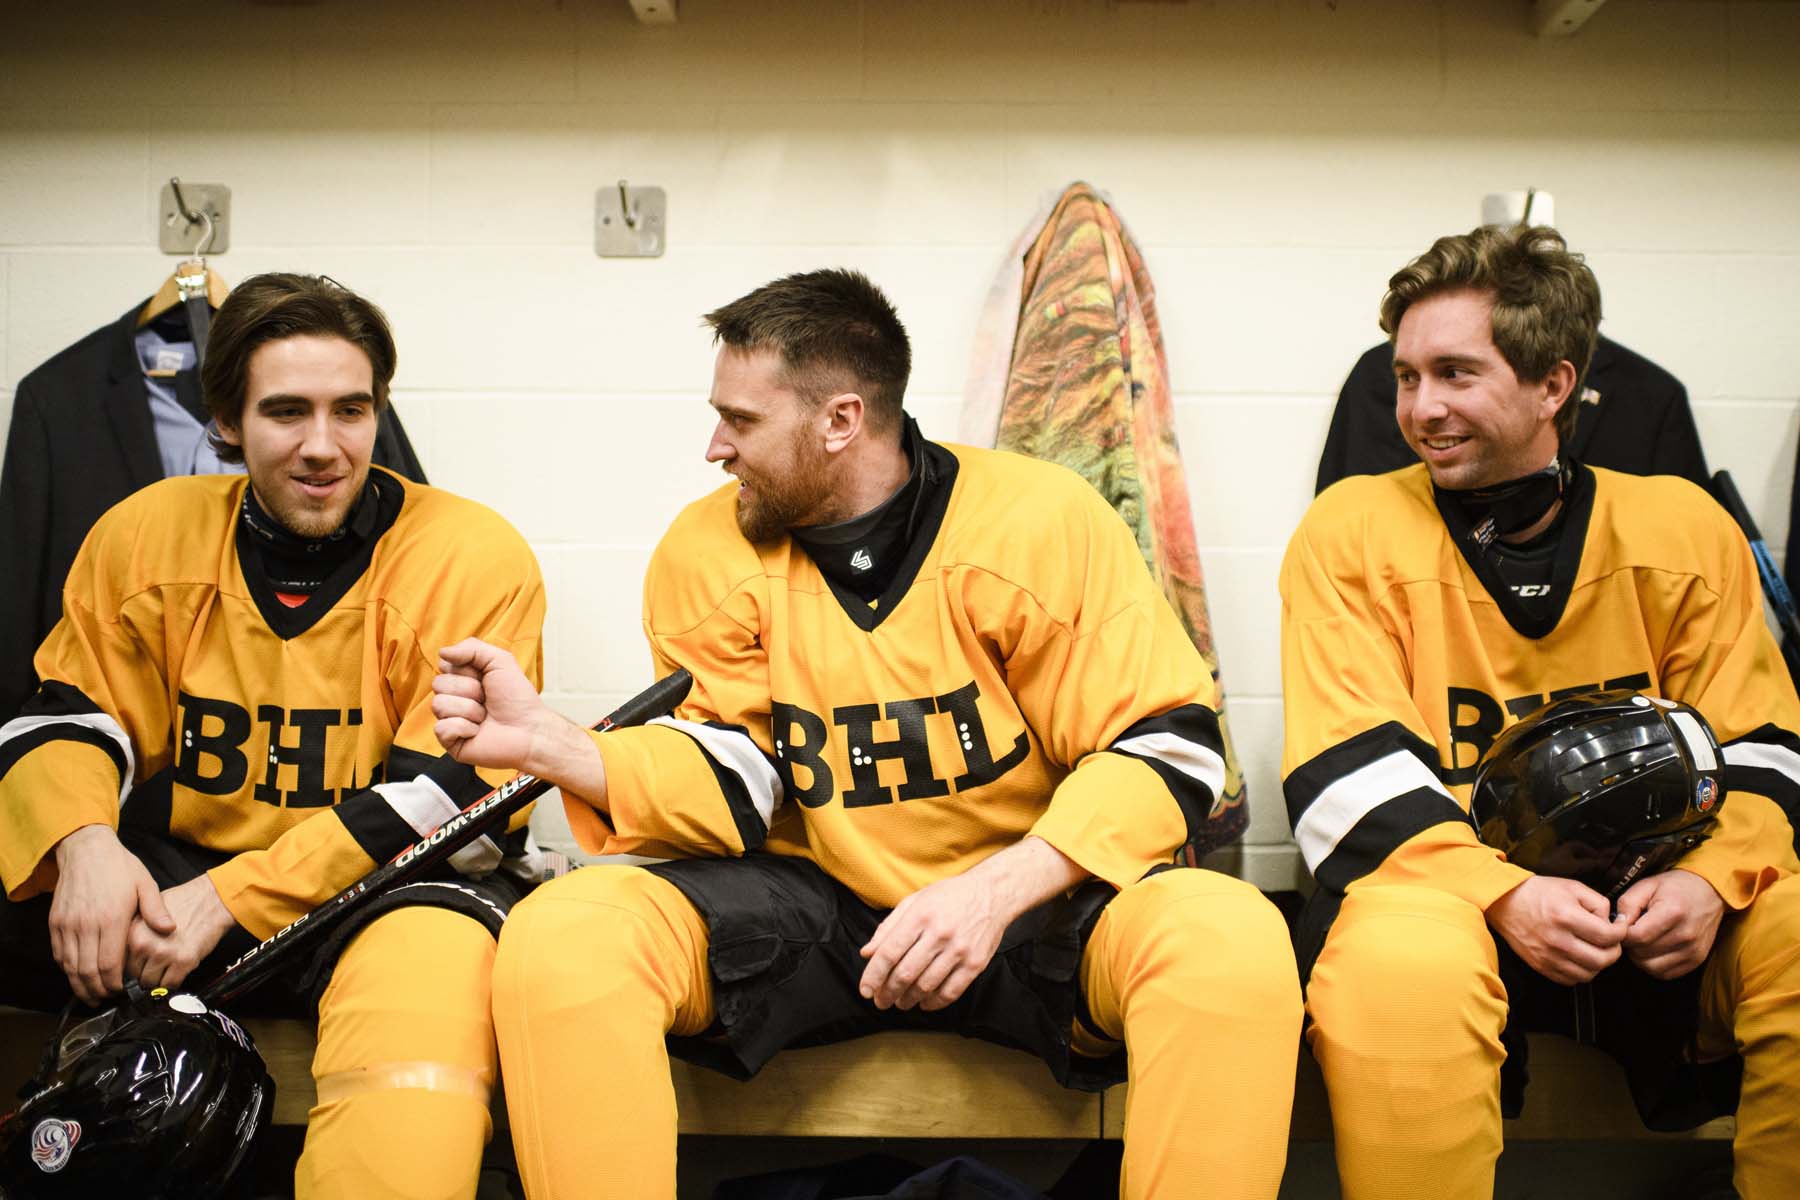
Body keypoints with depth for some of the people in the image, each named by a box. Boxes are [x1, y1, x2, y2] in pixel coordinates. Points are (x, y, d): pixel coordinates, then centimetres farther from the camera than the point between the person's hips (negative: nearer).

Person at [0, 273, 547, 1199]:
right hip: (167, 873, 5)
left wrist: (233, 896, -17)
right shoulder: (146, 531, 7)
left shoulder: (476, 559, -6)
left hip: (385, 881, -4)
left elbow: (444, 792, -11)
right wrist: (85, 842, -15)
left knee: (433, 958, -38)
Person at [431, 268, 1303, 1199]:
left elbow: (1169, 746, -10)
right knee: (560, 938, -25)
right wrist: (545, 743, -18)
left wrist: (1000, 889, -23)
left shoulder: (1043, 521, -8)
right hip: (805, 903, 2)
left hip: (1030, 900, -2)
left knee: (1233, 943, -33)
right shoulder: (709, 549, 1)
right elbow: (732, 787, -1)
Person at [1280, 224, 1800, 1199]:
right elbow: (1351, 771, -8)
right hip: (1443, 884, -3)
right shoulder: (1352, 531, -1)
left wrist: (1710, 877, -15)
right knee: (1399, 965, -37)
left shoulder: (1683, 528, 8)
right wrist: (1504, 892, -23)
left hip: (1648, 895, 3)